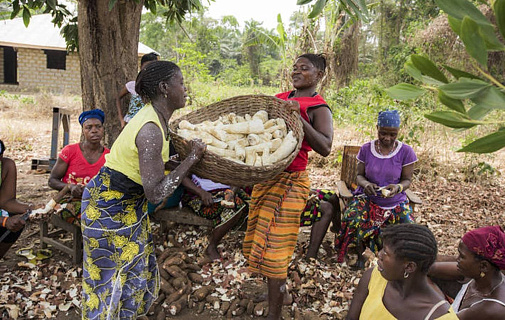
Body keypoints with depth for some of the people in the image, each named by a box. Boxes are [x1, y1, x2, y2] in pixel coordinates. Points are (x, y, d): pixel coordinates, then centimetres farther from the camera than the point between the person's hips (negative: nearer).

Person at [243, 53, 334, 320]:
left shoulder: (319, 109, -9)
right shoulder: (280, 98, 12)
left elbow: (324, 148, -23)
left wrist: (297, 116, -29)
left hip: (289, 183, -8)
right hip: (265, 177, 8)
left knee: (274, 249, -3)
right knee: (257, 240, 20)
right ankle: (281, 285, 46)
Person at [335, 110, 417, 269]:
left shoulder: (406, 152, -5)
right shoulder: (366, 149, -2)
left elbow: (407, 180, -1)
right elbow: (359, 175, 4)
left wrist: (398, 187, -25)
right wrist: (365, 184, -21)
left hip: (395, 202, 0)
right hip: (368, 198, 0)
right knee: (353, 218, -31)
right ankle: (360, 254, -2)